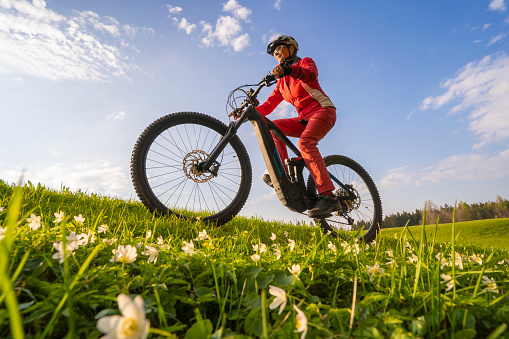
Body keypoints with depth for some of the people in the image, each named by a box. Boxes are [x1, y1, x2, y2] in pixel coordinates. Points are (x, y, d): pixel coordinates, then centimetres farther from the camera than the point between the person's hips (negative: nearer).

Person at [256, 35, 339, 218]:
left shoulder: (305, 62, 5)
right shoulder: (282, 81, 22)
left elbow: (311, 74, -21)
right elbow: (269, 105, 13)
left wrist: (288, 69, -40)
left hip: (323, 110, -6)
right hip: (304, 119, 6)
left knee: (305, 142, -32)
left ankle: (327, 196, -35)